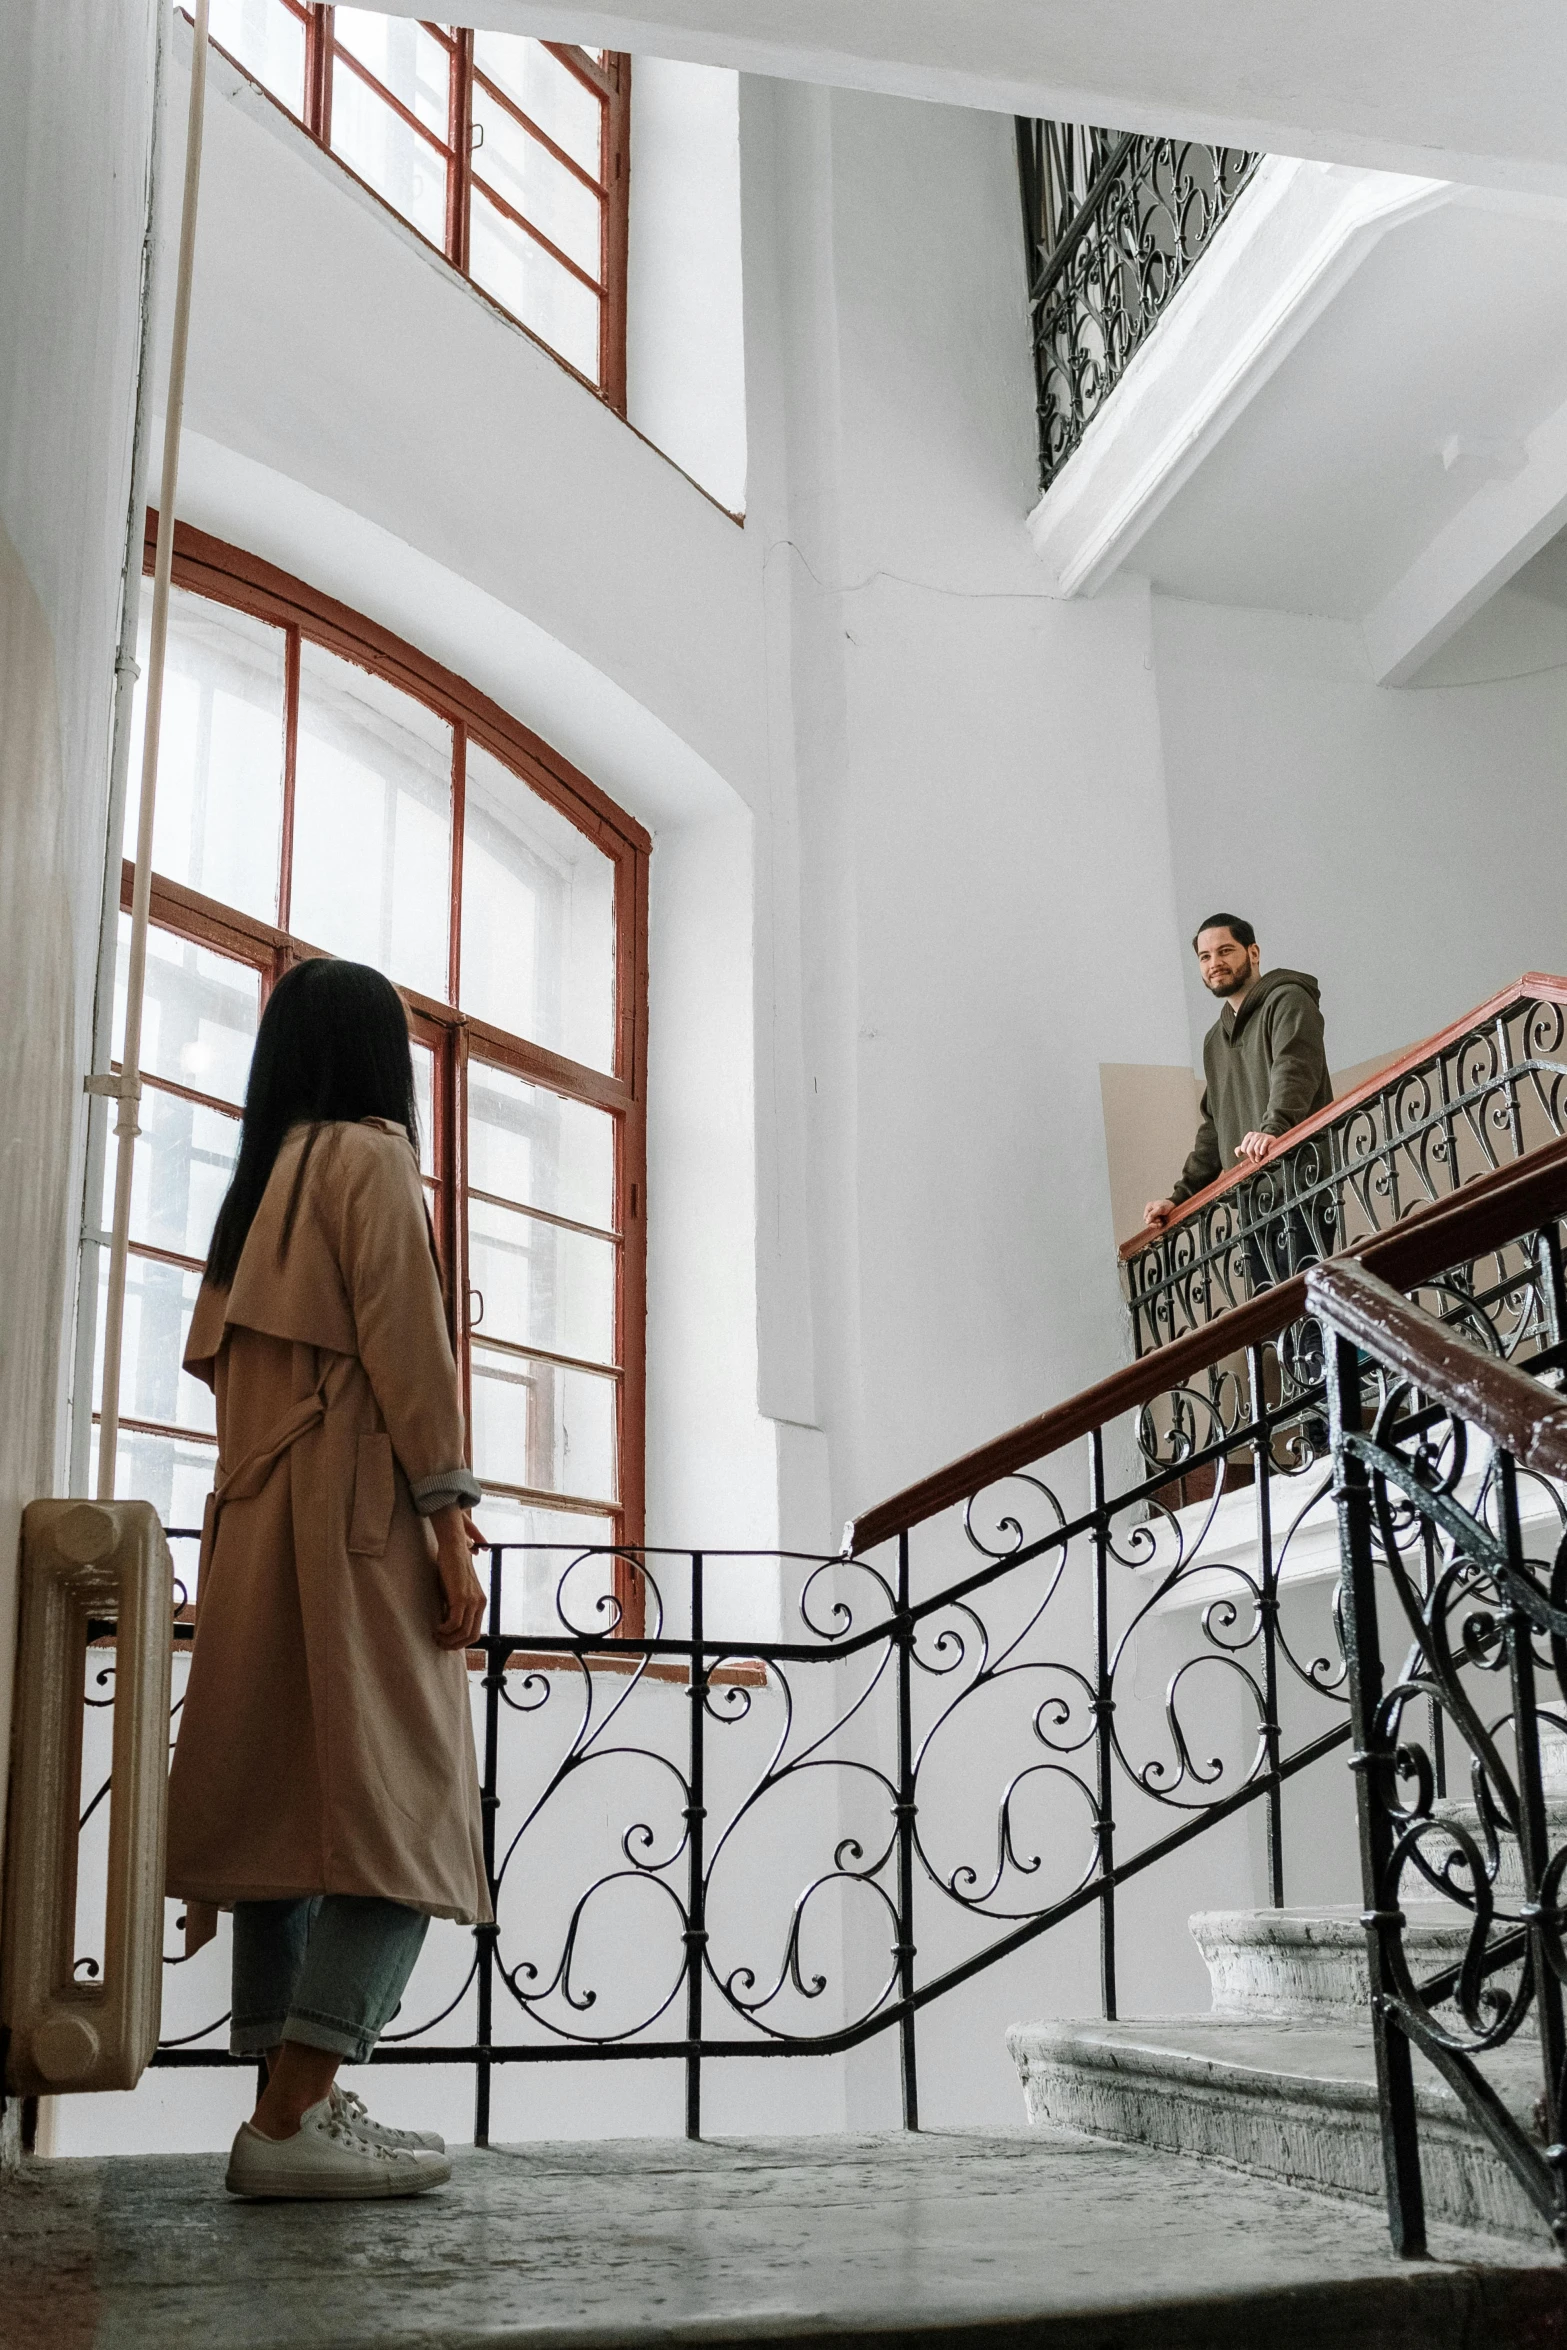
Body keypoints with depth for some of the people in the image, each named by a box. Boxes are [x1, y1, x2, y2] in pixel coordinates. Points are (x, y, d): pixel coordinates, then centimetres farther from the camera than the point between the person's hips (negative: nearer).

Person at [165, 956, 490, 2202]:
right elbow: (403, 1338, -12)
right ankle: (294, 2119, -18)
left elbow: (217, 1353, 17)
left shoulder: (261, 1180, 22)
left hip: (259, 1525, 9)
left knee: (285, 1812, 5)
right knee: (397, 1815, -11)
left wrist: (259, 1514, 15)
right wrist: (452, 1518, -14)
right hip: (359, 1518, -9)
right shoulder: (370, 1155, -2)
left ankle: (302, 2105, 6)